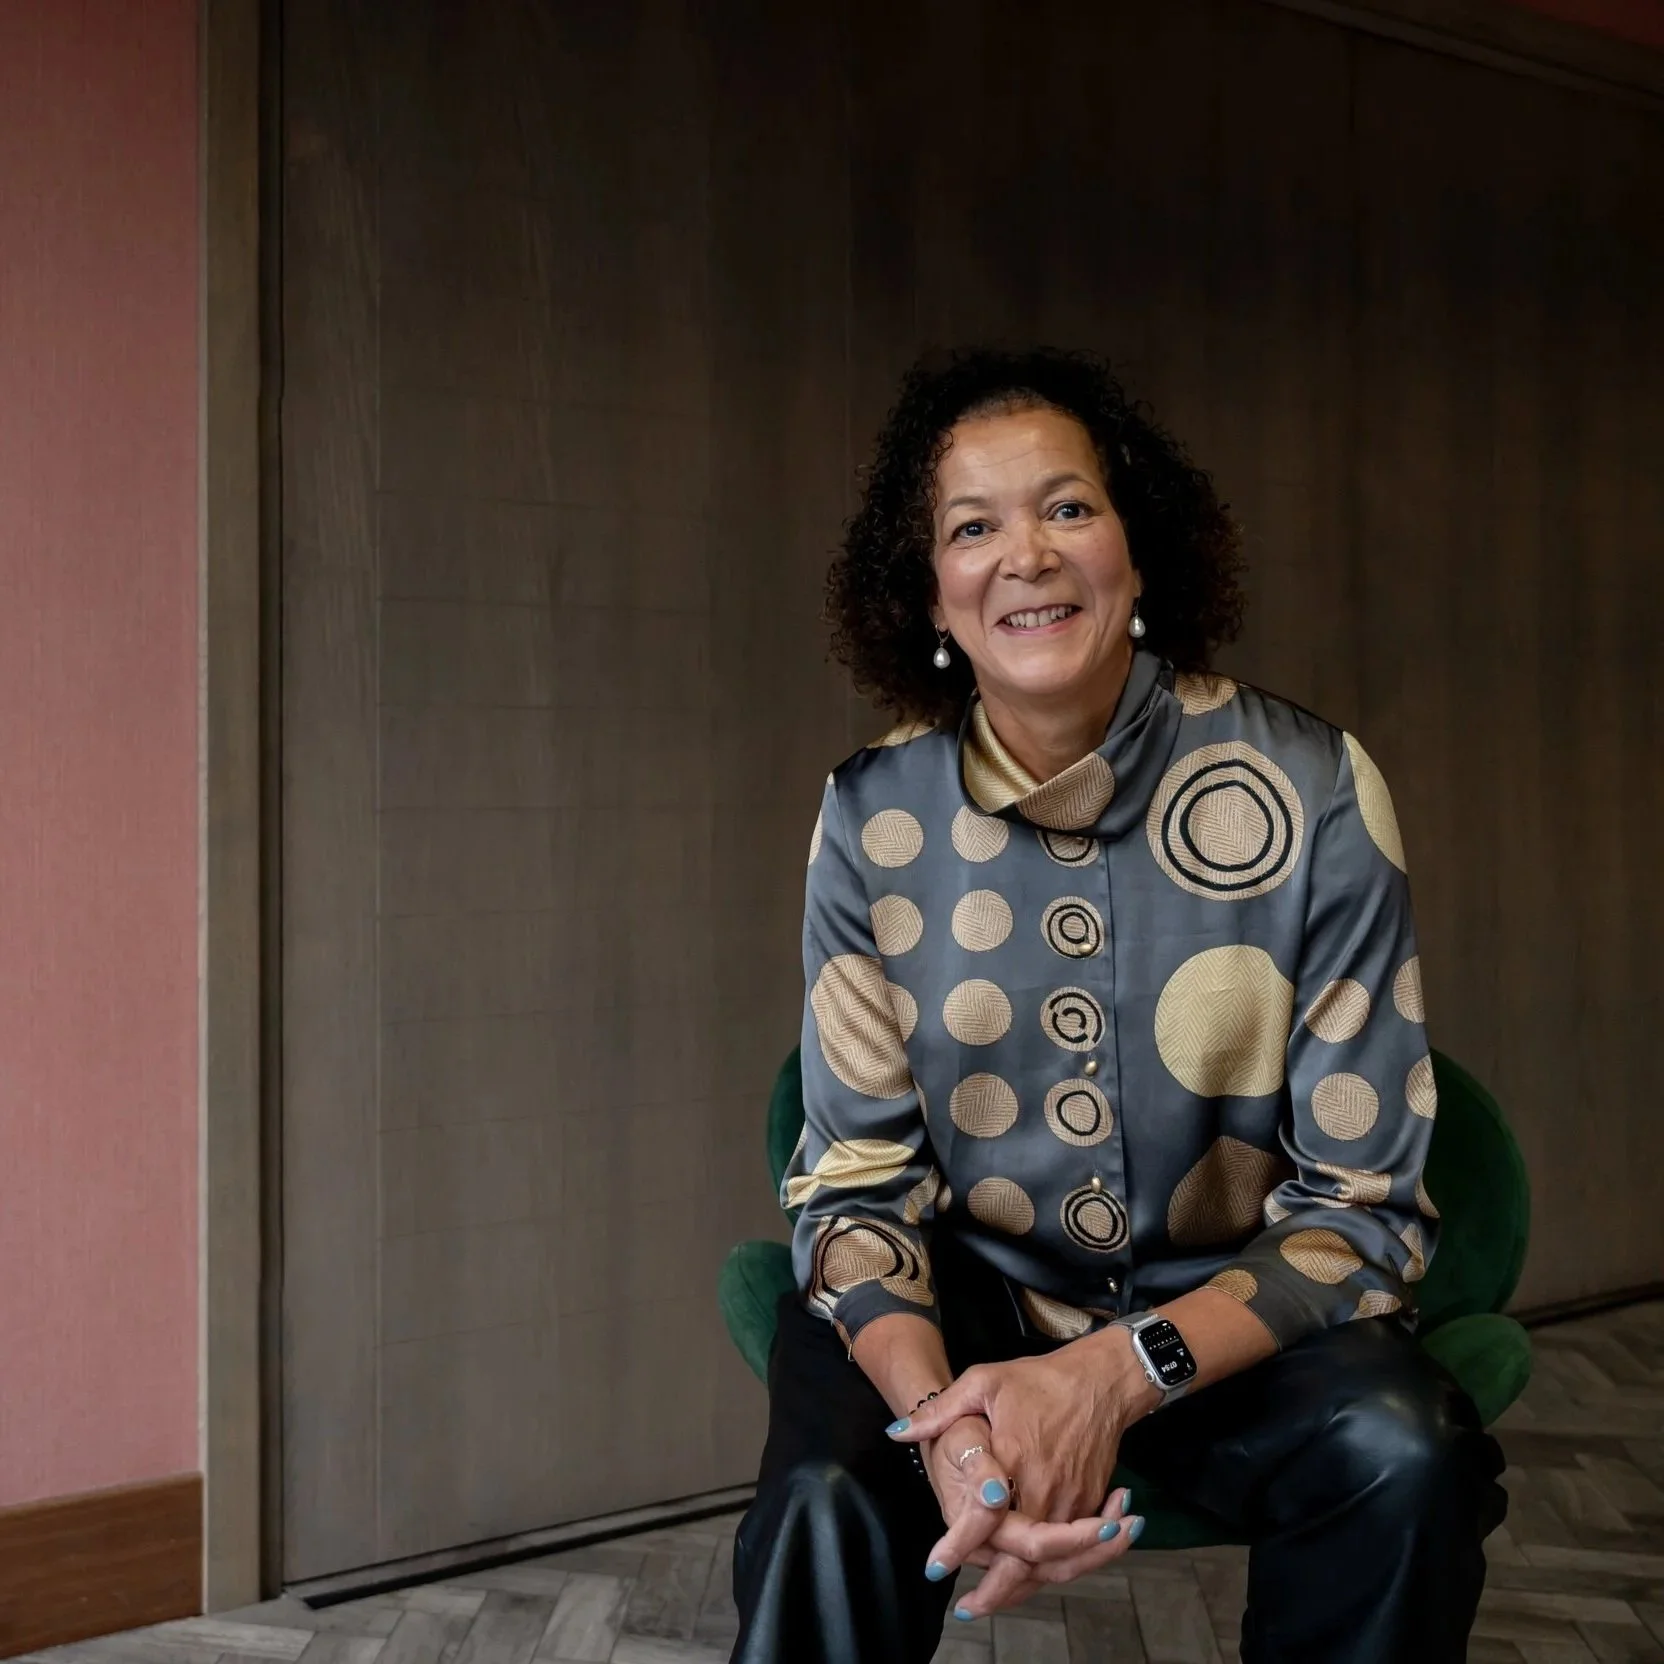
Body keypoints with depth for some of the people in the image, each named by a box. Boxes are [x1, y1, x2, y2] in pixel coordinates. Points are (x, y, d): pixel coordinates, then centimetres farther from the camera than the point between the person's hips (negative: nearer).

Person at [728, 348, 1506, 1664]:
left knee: (1402, 1454, -29)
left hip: (1232, 1312, 1)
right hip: (968, 1299, 0)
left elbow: (1364, 1200, -9)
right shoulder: (874, 819, -8)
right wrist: (940, 1415, -26)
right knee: (826, 1504, -30)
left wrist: (1116, 1373, -25)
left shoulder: (1313, 792, -12)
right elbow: (859, 1182, -5)